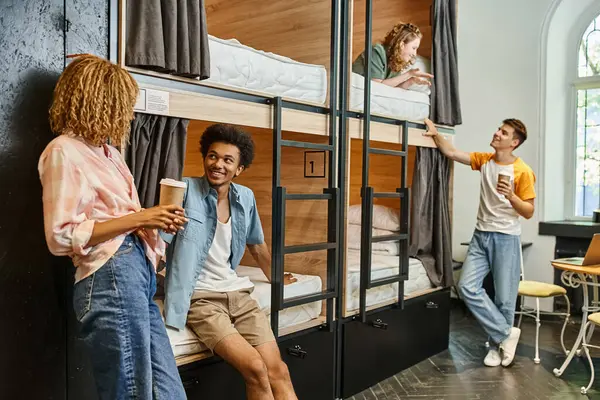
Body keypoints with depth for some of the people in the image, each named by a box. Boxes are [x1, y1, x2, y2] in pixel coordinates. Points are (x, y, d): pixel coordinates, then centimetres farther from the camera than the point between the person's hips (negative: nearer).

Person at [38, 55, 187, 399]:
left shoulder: (108, 151, 21)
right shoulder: (64, 151, -5)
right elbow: (61, 236, -13)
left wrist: (156, 221, 12)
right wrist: (137, 218, -12)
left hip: (139, 272, 9)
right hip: (110, 278, -9)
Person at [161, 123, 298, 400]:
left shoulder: (245, 197, 8)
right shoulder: (185, 191, -8)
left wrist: (275, 279, 35)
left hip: (238, 293, 5)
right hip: (200, 297, -5)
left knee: (278, 371, -9)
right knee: (256, 369, -20)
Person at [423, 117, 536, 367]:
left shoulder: (523, 171, -9)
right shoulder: (484, 160, 6)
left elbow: (529, 212, -8)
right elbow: (451, 153, 8)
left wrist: (511, 196, -24)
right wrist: (435, 134, -4)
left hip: (506, 239, -5)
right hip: (480, 235, 5)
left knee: (504, 297, 3)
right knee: (467, 287, -7)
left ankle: (497, 345, 22)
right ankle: (506, 333, 5)